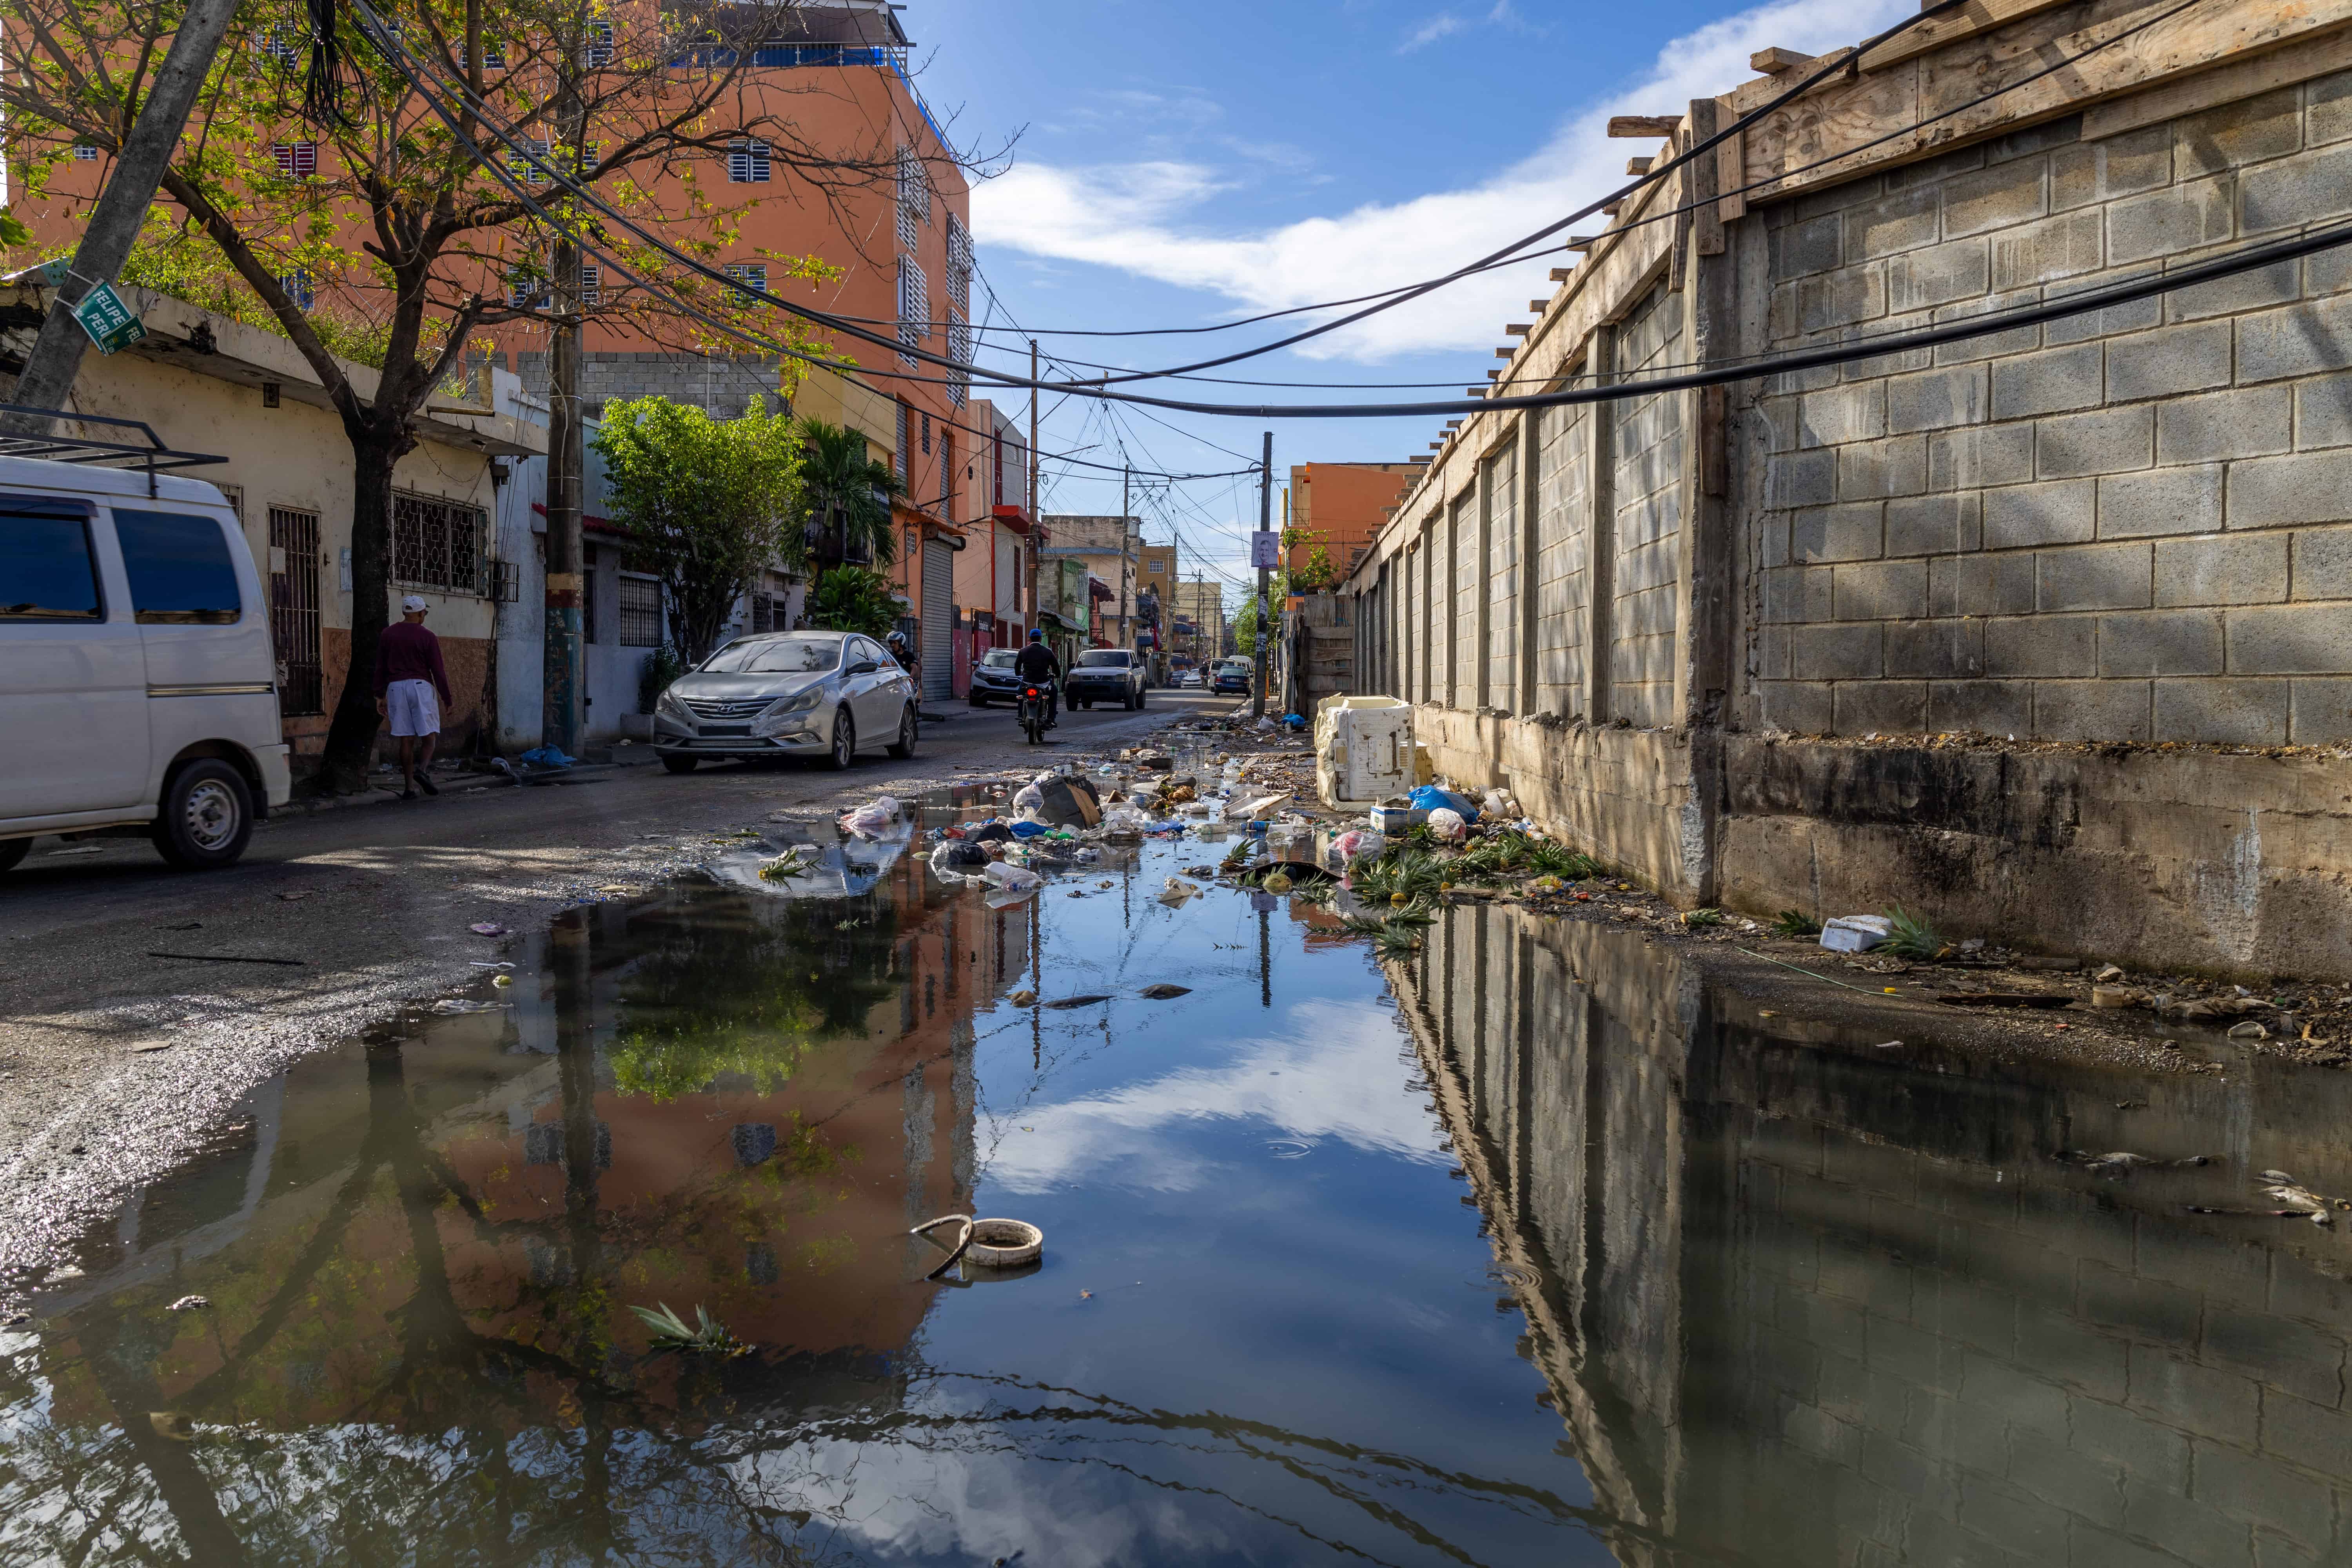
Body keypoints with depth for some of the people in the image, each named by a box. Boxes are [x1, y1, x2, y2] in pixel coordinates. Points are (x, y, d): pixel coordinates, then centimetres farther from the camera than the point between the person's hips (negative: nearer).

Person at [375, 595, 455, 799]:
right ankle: (422, 769, -24)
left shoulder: (387, 635, 9)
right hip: (421, 686, -4)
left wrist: (380, 696, 16)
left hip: (395, 687, 4)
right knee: (429, 735, 3)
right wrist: (447, 698, 3)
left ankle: (409, 788, 3)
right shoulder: (427, 637, -3)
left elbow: (380, 668, 10)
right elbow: (438, 671, -4)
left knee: (406, 740, 5)